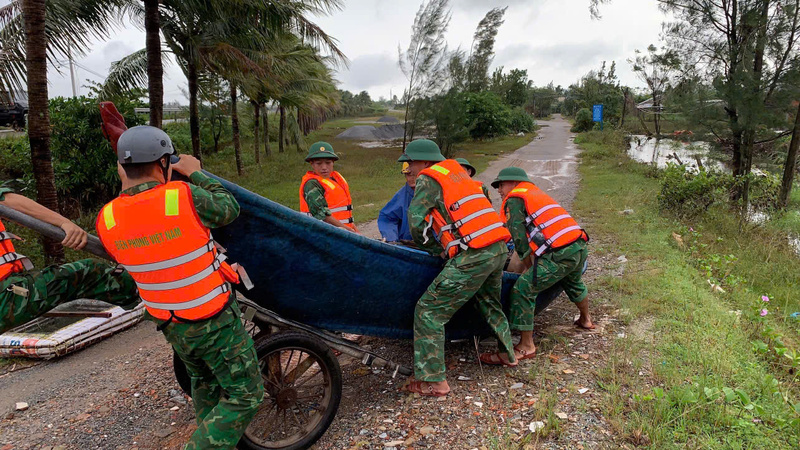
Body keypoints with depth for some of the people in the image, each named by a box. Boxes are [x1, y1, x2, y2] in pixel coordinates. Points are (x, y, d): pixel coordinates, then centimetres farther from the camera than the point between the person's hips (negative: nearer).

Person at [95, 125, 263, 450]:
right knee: (245, 393, 8)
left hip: (170, 325, 7)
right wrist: (195, 174, 5)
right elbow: (229, 209, -7)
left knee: (203, 382, 30)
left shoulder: (106, 219, -8)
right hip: (215, 322, -6)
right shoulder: (184, 196, -24)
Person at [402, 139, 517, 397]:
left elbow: (416, 224, -10)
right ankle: (508, 354, 48)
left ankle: (433, 381, 1)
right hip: (499, 247, 9)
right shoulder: (456, 170, 22)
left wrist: (434, 248, 7)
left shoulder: (428, 179, -1)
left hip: (472, 257, -9)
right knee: (489, 303, 31)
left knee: (429, 311, -2)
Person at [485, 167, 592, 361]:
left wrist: (528, 266, 7)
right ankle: (585, 320, 59)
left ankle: (527, 347, -1)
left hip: (559, 254, -9)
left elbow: (519, 238, -4)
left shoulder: (513, 199, 3)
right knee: (573, 283, 36)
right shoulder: (538, 193, 28)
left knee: (523, 290, -4)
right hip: (581, 245, 9)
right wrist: (533, 265, 28)